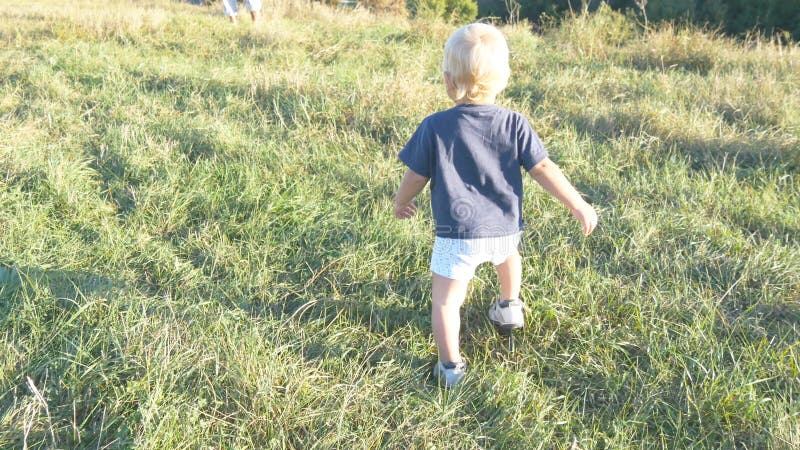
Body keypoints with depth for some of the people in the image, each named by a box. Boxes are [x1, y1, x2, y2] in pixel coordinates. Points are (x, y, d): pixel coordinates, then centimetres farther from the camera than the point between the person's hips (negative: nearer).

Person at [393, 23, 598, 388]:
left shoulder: (435, 127, -12)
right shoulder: (514, 125, -8)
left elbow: (416, 176, -4)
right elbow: (543, 169, -7)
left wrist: (401, 203, 17)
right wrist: (578, 205, 3)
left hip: (456, 234, -3)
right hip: (504, 228, 4)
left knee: (446, 299, 8)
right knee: (507, 257, 37)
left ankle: (450, 367, 10)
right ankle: (509, 308, 56)